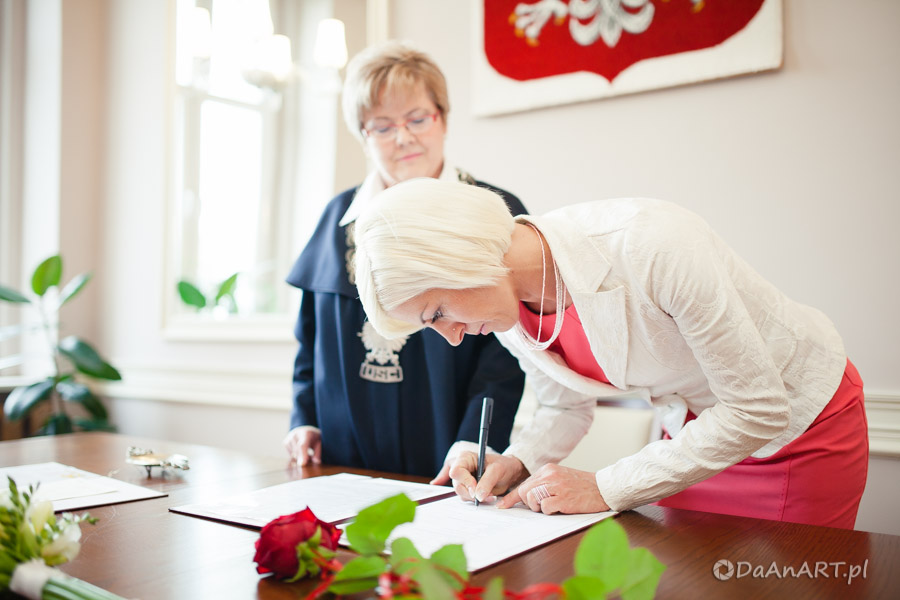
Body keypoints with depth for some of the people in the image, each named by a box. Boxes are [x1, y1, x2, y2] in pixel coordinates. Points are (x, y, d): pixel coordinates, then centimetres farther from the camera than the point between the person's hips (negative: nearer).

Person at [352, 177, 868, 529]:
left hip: (799, 423, -5)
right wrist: (517, 463, -17)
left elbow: (759, 411, -28)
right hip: (695, 429, 5)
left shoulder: (650, 247, -37)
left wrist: (607, 489, -28)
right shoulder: (508, 307, -14)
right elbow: (566, 406, 4)